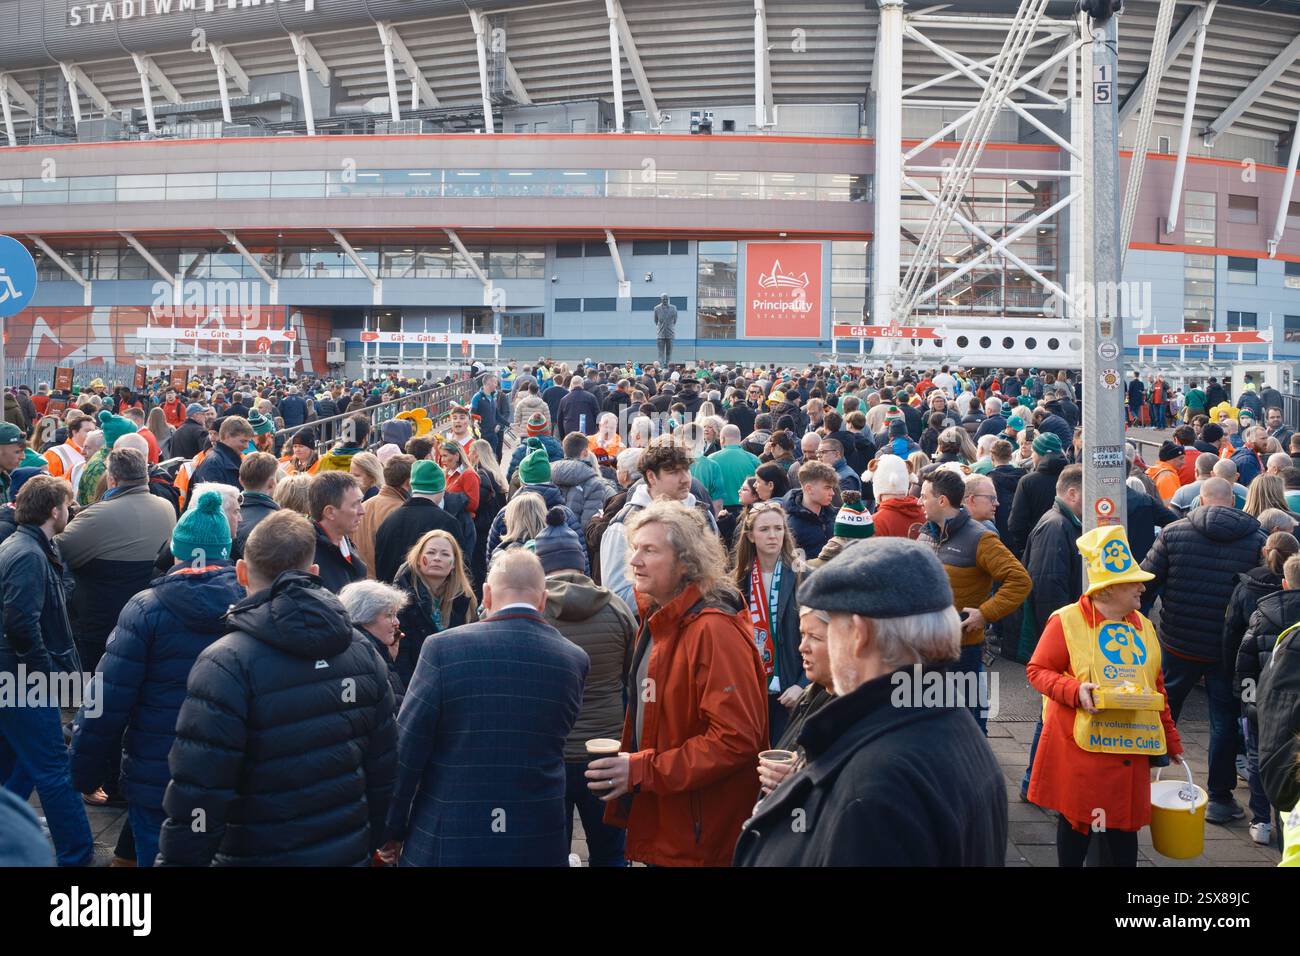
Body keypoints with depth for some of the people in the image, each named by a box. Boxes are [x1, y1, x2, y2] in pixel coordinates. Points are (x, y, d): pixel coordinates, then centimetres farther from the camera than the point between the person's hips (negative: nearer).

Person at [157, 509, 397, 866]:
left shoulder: (226, 665, -19)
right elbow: (383, 768, 5)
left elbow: (198, 798, -21)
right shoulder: (363, 651, -2)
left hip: (258, 855, -4)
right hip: (350, 852, 5)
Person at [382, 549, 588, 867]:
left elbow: (408, 749, -10)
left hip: (447, 841, -3)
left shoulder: (444, 648, -13)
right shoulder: (575, 659, -3)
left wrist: (393, 830, 0)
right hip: (539, 843, 3)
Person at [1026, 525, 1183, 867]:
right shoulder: (1067, 621, -7)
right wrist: (1076, 691, -22)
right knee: (1076, 821, 5)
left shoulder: (1142, 627, 12)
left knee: (1124, 826, 7)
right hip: (1080, 745, -5)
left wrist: (1171, 742, 17)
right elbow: (1037, 670, -6)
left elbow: (1157, 689, 18)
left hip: (1130, 747, 5)